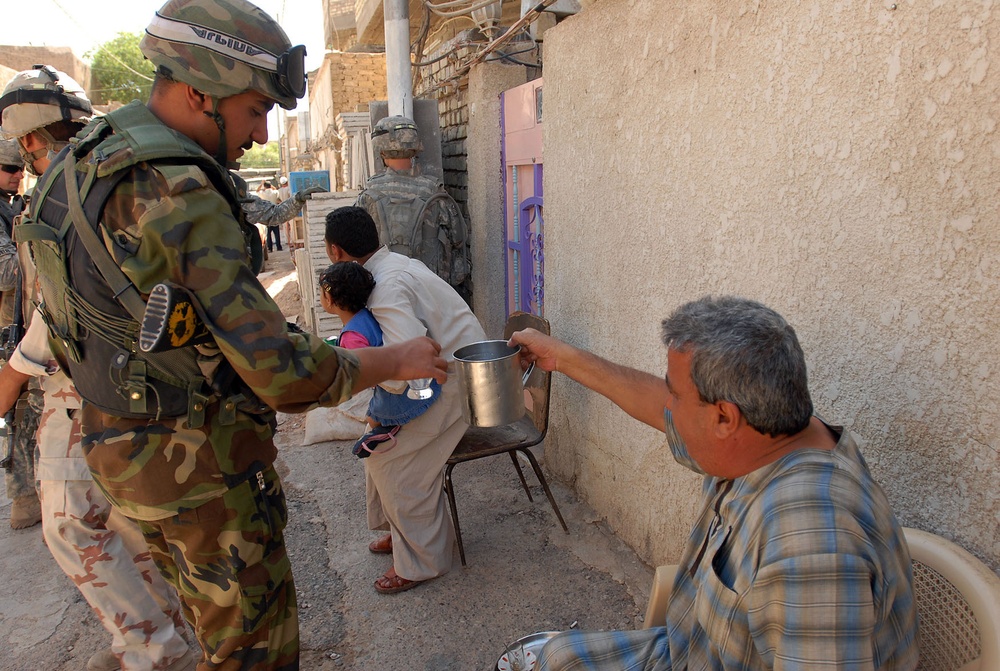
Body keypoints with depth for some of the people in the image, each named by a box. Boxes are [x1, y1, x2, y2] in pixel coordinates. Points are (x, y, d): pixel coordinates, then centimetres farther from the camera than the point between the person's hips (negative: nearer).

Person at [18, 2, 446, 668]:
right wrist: (398, 361, -15)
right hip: (197, 460, -9)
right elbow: (287, 375, -30)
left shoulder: (90, 158, 4)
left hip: (124, 433, 9)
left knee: (220, 612, 28)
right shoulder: (180, 200, -28)